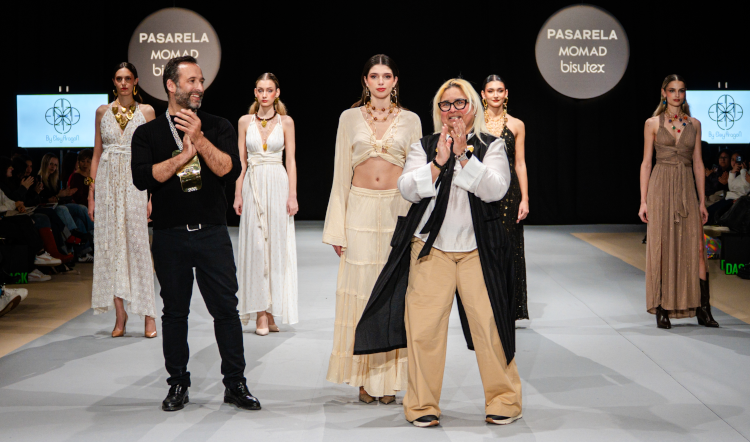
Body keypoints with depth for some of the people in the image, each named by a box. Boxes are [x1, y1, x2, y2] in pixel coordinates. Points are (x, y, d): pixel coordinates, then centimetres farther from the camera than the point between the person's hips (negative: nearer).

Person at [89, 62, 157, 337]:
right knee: (111, 244, 0)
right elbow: (96, 153, 12)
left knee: (138, 244, -6)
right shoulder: (103, 112, 11)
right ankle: (119, 314, 5)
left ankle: (148, 313, -2)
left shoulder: (146, 112, 5)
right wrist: (91, 194, 6)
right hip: (108, 182, 2)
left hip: (136, 181, -2)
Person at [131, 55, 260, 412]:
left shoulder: (218, 128, 7)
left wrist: (200, 141, -17)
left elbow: (231, 171, -8)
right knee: (174, 311, 8)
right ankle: (178, 384, 20)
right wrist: (181, 156, -18)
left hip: (212, 233, 0)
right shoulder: (148, 133, 5)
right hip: (170, 237, 0)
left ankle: (235, 383, 9)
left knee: (226, 308, -1)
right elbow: (142, 178, -11)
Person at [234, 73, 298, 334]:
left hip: (278, 184, 0)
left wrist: (292, 195, -4)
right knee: (255, 246, -2)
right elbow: (240, 161, 7)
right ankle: (260, 312, 1)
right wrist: (238, 194, 0)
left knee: (277, 244, -1)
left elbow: (291, 161, 3)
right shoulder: (245, 121, 7)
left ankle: (273, 308, 7)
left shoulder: (286, 122, 4)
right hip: (253, 185, 1)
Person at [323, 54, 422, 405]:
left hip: (398, 212, 0)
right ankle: (364, 379, 7)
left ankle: (388, 378, 7)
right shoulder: (350, 118, 7)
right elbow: (341, 175, 6)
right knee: (361, 289, -1)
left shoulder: (410, 120, 7)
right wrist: (336, 229, 0)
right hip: (360, 212, 0)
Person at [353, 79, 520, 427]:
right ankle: (423, 405, 10)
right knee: (423, 327, -3)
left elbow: (496, 189, -10)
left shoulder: (492, 146, 7)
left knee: (490, 324, -3)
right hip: (431, 248, 1)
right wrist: (439, 162, -14)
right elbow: (407, 188, -3)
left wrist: (463, 155, -15)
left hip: (478, 250, -1)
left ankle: (503, 400, 14)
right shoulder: (423, 147, 10)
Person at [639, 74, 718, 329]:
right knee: (661, 247, -2)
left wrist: (702, 201, 7)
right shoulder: (653, 124, 4)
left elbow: (698, 164, 11)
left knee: (697, 247, -5)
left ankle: (703, 310, 0)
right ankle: (661, 310, 5)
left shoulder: (694, 124, 12)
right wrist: (643, 201, -3)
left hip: (686, 188, 2)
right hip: (661, 187, -2)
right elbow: (646, 163, 3)